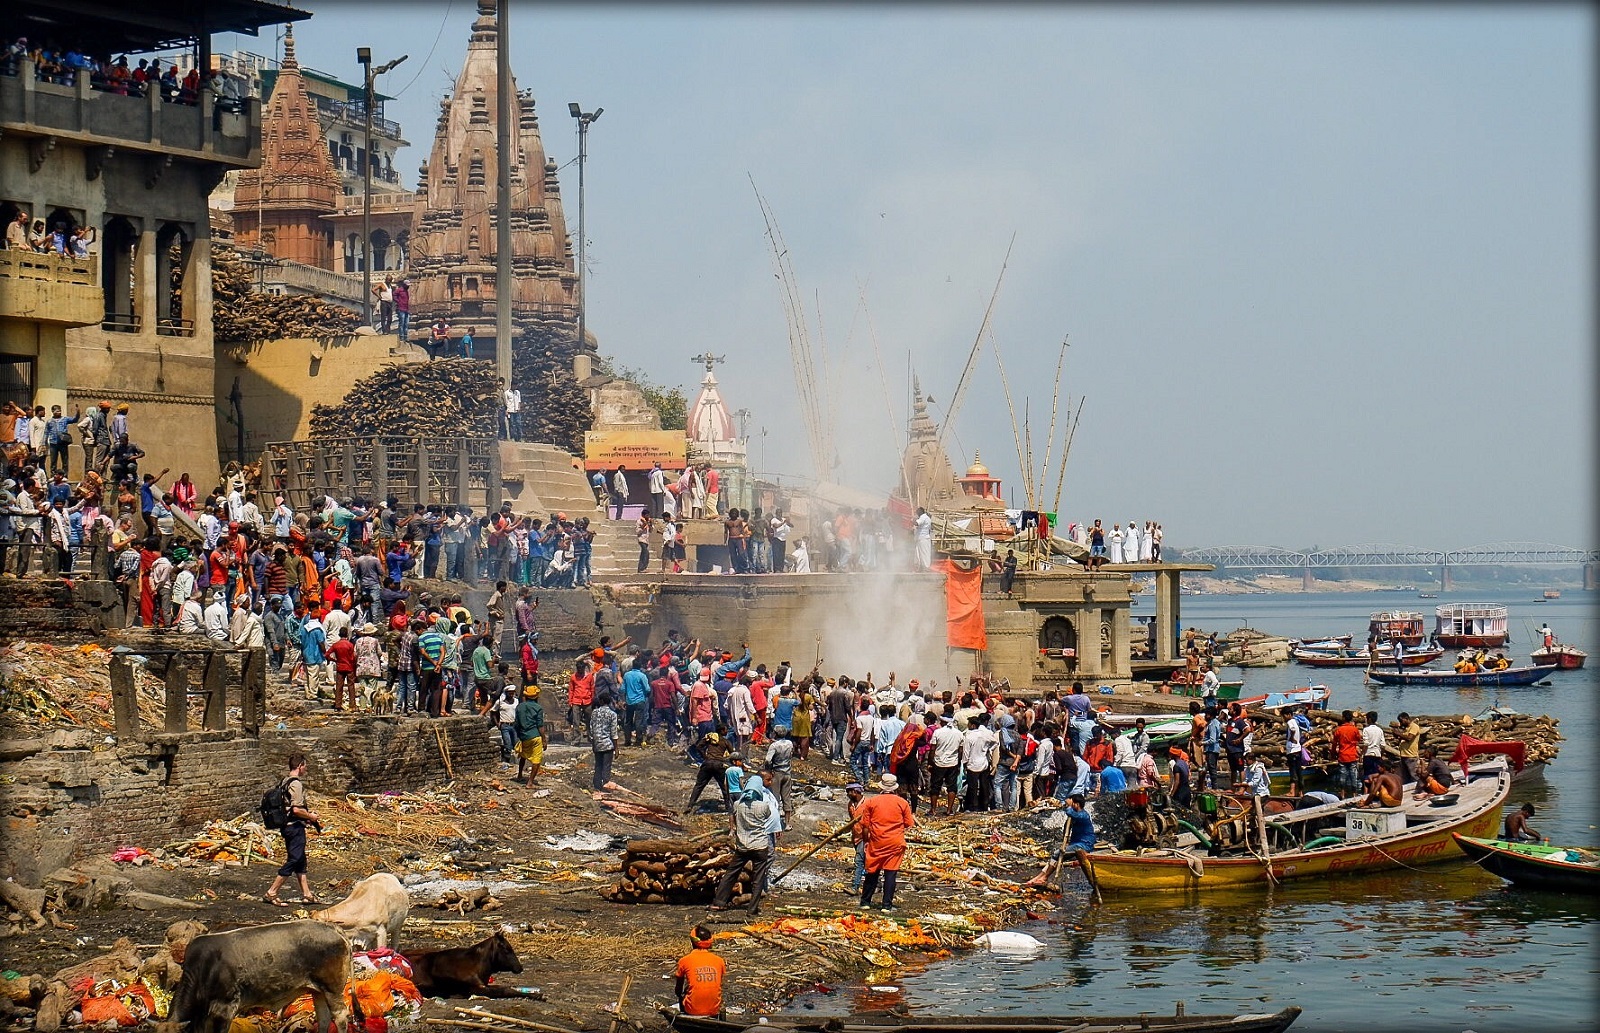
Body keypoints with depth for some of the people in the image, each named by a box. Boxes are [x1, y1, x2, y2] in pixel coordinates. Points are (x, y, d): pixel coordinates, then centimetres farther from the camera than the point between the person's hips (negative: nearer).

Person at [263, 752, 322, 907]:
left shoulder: (285, 782, 12)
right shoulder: (296, 784, -18)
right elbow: (296, 810, -24)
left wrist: (307, 811, 20)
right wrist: (310, 816, -7)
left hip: (287, 825, 10)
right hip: (295, 826, -10)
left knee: (300, 861, 14)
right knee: (293, 860, -6)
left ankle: (306, 894, 18)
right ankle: (271, 893, -7)